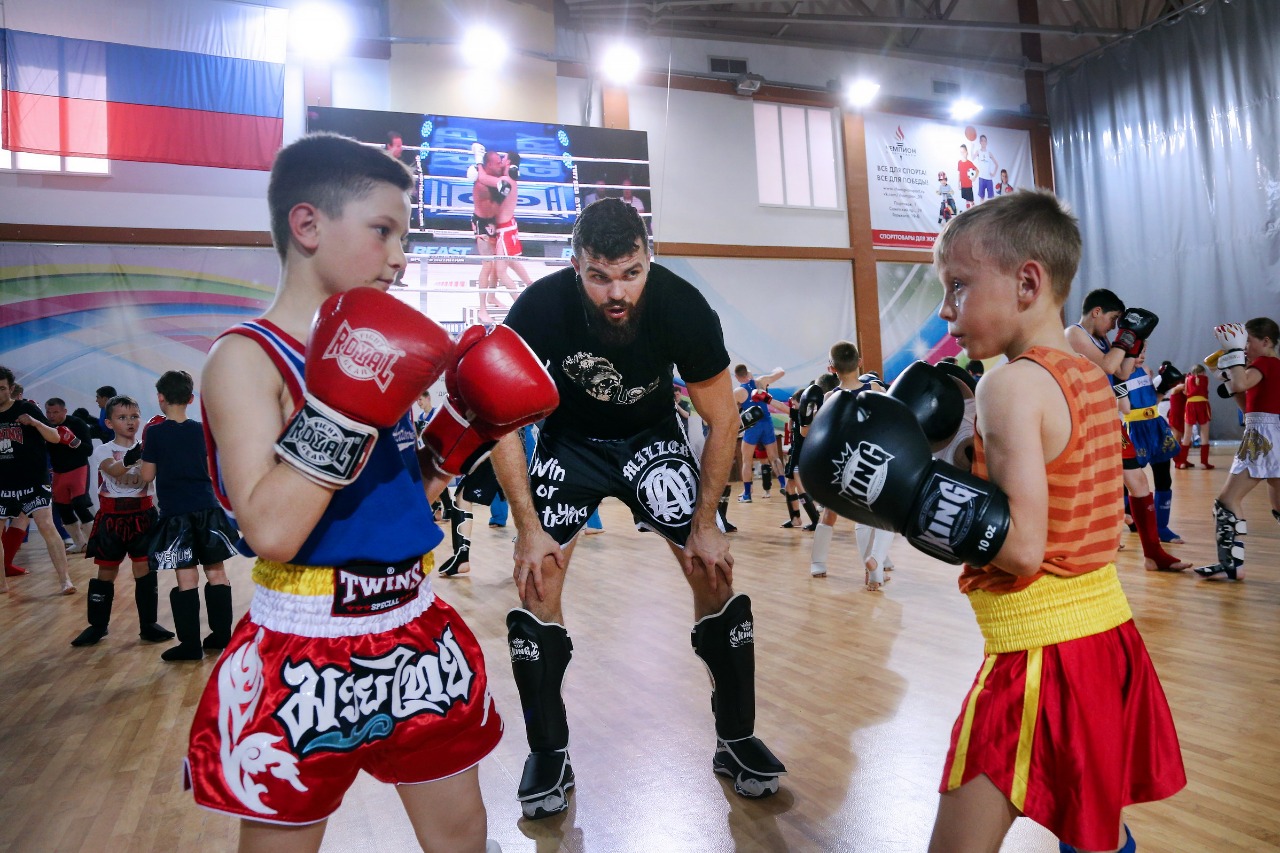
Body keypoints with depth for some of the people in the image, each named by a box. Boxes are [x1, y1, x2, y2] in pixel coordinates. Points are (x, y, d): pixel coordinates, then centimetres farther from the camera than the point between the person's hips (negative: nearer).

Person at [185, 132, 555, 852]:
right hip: (306, 657, -6)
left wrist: (464, 428, -1)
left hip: (417, 635, 6)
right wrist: (345, 408, -30)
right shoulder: (247, 359, -14)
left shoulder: (377, 350, 5)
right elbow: (270, 530, -27)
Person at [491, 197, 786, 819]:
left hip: (652, 436, 0)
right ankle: (549, 756, 10)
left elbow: (722, 419, -14)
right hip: (569, 441, 0)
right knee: (536, 582, -10)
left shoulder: (681, 305, -27)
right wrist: (530, 529, -18)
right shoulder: (538, 310, -28)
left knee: (715, 572, -8)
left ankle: (736, 741, 12)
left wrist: (705, 522, -14)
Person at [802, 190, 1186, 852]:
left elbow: (1022, 545, -24)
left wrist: (905, 492, -22)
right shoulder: (1094, 378, 8)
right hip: (1108, 631, 10)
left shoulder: (1012, 383, -18)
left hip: (1040, 651, -9)